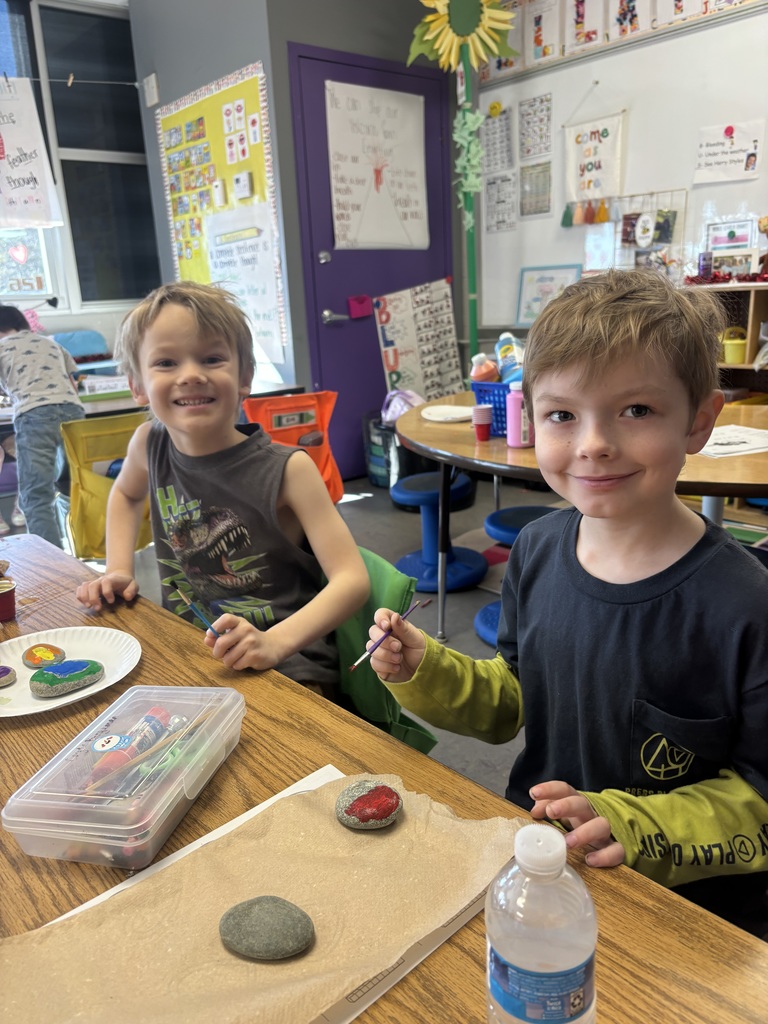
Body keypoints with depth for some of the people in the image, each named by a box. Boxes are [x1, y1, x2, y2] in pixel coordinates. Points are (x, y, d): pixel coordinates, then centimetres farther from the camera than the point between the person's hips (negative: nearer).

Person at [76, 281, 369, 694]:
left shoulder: (287, 469, -16)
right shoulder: (150, 445, -1)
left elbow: (352, 579, -18)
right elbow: (126, 493, 24)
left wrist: (275, 642, -33)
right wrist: (118, 571, 9)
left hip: (286, 666, -5)